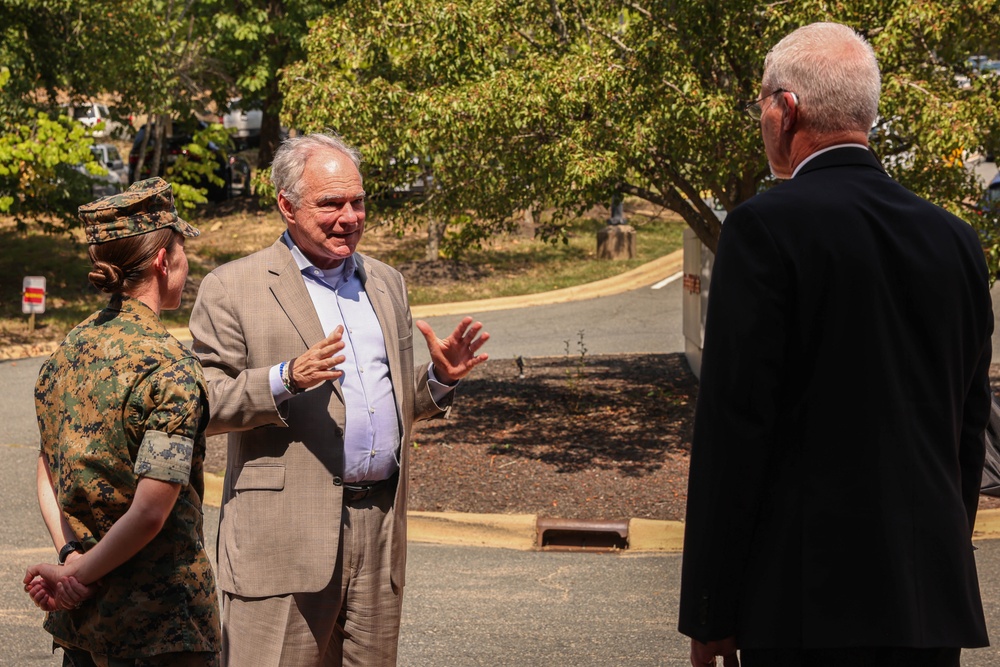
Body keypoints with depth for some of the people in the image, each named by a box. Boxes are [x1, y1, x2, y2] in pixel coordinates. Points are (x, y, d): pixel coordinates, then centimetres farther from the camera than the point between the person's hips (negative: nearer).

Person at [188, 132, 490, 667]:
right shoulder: (232, 288, -1)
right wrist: (285, 380, -21)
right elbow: (201, 406, -7)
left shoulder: (386, 283, 18)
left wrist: (439, 379, 4)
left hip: (381, 533, 5)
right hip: (285, 537, -5)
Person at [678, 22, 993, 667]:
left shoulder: (766, 226, -9)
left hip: (811, 602, -5)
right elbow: (969, 427, 14)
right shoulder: (955, 239, 9)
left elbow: (735, 422, -12)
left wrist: (709, 611, -7)